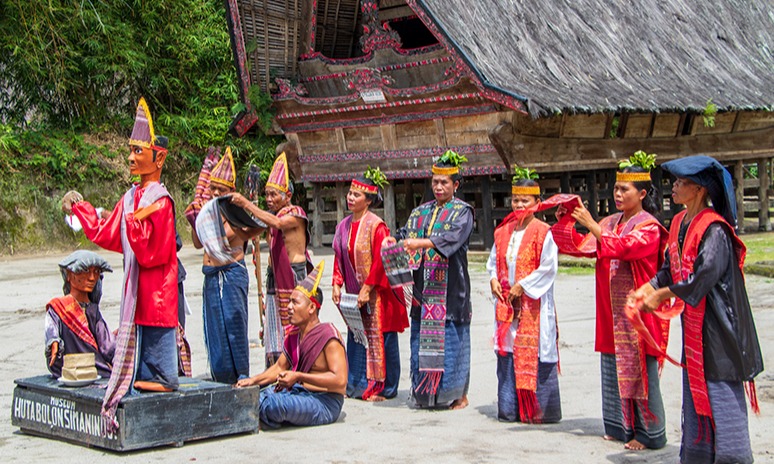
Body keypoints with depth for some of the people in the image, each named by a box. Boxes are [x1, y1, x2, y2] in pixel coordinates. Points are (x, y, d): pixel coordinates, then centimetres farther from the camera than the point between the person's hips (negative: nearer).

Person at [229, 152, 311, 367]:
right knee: (276, 328, 4)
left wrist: (246, 204, -28)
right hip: (276, 277, 8)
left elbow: (277, 223, -27)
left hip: (296, 276, -8)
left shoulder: (295, 213, -8)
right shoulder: (272, 215, 18)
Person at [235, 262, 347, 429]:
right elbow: (280, 367, 22)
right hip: (300, 393, 7)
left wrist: (298, 377, -25)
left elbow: (340, 380, -24)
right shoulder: (293, 335, 11)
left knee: (275, 404, -29)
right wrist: (253, 380, 6)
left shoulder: (328, 337, -16)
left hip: (324, 403, -7)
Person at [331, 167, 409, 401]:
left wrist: (367, 288, -19)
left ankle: (383, 387, 9)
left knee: (379, 337, 0)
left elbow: (380, 260, -17)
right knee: (356, 336, 9)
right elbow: (339, 257, 13)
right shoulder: (344, 225, 9)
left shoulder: (376, 225, -14)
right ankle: (358, 385, 17)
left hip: (376, 292, -7)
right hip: (354, 293, 7)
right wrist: (337, 284, 4)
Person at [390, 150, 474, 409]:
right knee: (422, 341, 4)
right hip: (424, 290, 5)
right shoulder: (420, 212, 18)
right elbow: (406, 233, 9)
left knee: (451, 339, -4)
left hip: (450, 290, -5)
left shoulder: (462, 212, 0)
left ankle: (458, 394, 6)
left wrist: (421, 243, -30)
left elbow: (452, 238, -18)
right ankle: (426, 392, 14)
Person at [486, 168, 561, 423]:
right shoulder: (504, 231, 12)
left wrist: (522, 285, -14)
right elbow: (494, 260, 20)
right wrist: (493, 279, 1)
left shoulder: (543, 233, -7)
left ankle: (540, 410, 4)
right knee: (507, 354, 7)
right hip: (507, 304, 6)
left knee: (535, 356, -5)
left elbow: (549, 268, -12)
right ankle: (510, 409, 15)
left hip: (534, 304, -6)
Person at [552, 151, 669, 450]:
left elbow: (623, 246, -26)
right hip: (612, 311, 7)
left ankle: (649, 433, 4)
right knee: (613, 368, 11)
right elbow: (582, 247, 7)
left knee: (640, 371, -4)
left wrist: (592, 226, -30)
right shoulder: (610, 222, 13)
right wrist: (565, 221, -5)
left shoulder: (649, 227, -8)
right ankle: (620, 426, 22)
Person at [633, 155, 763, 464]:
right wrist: (647, 288, -2)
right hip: (692, 322, 9)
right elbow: (671, 269, 15)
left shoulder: (714, 228, -18)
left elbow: (704, 276, -24)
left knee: (721, 400, -5)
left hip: (717, 325, -9)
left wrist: (660, 295, -17)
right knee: (694, 396, 15)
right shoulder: (680, 223, 9)